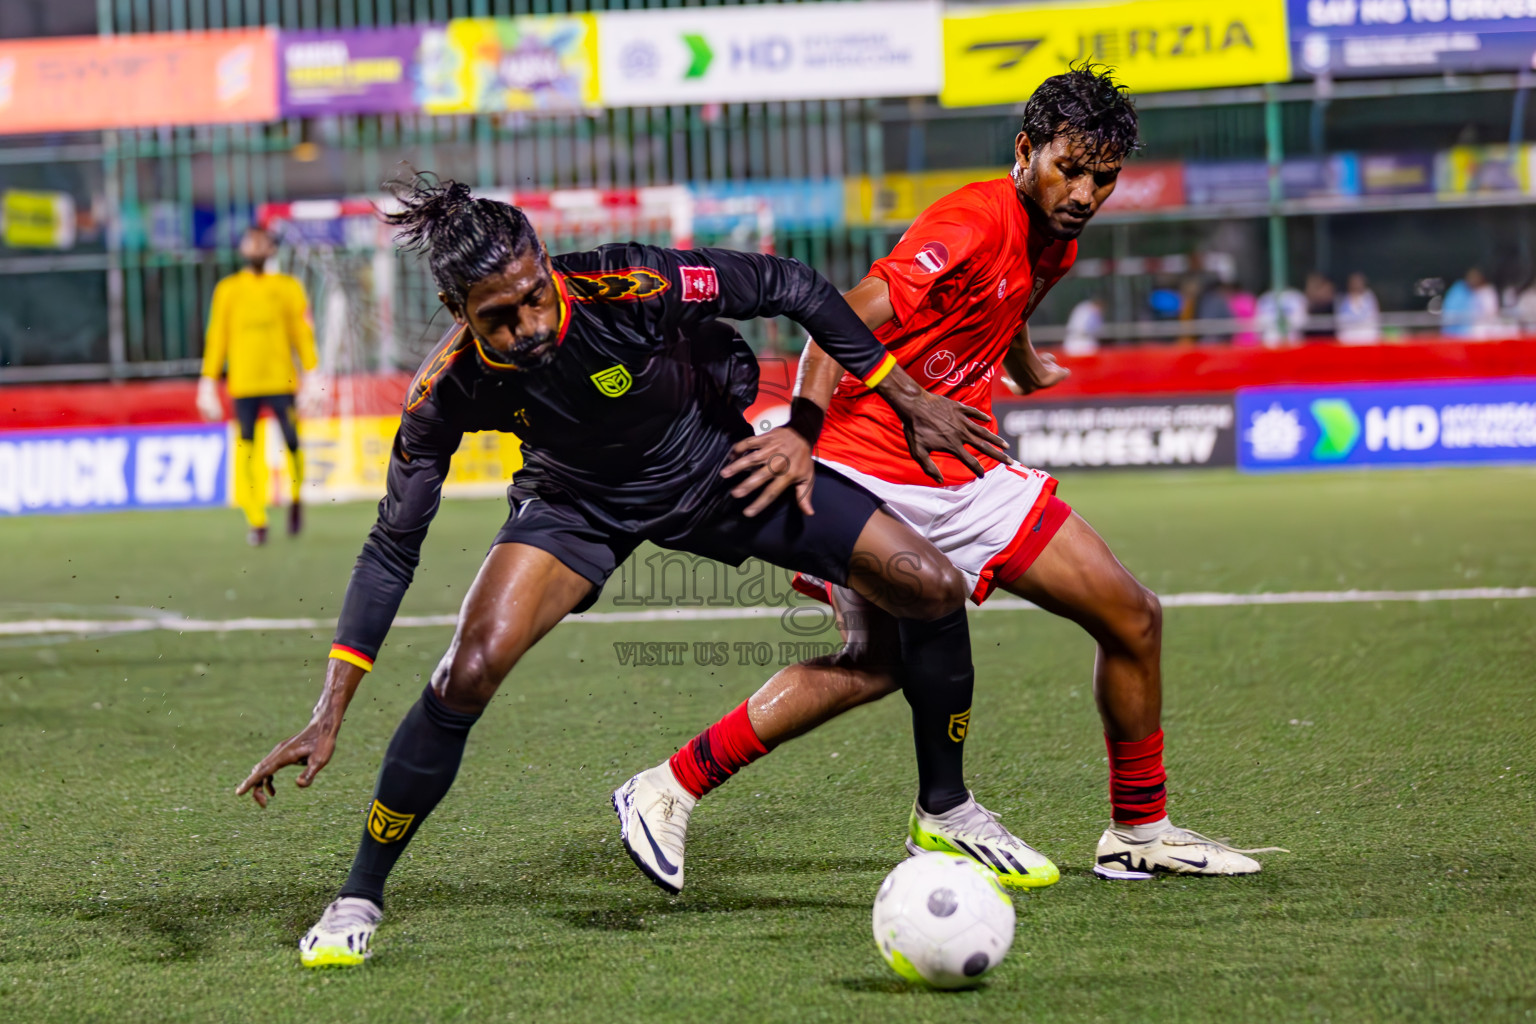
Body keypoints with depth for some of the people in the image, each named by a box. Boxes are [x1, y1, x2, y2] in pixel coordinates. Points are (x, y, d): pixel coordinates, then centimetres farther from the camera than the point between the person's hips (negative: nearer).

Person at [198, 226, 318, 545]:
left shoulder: (288, 287, 9)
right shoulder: (228, 289, 11)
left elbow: (302, 332, 7)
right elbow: (217, 336, 12)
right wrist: (208, 381, 7)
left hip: (281, 381, 0)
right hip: (243, 384, 1)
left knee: (292, 442, -7)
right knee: (246, 451, -7)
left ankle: (296, 499, 20)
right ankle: (256, 521, -3)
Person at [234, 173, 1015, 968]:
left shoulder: (628, 288, -35)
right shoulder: (450, 388, -29)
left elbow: (789, 287, -19)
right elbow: (392, 550, -19)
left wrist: (911, 402, -12)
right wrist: (328, 718, -23)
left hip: (721, 467, 1)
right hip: (578, 505, -1)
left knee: (933, 590, -8)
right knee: (469, 672, -25)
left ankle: (945, 814, 18)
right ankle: (358, 898, -6)